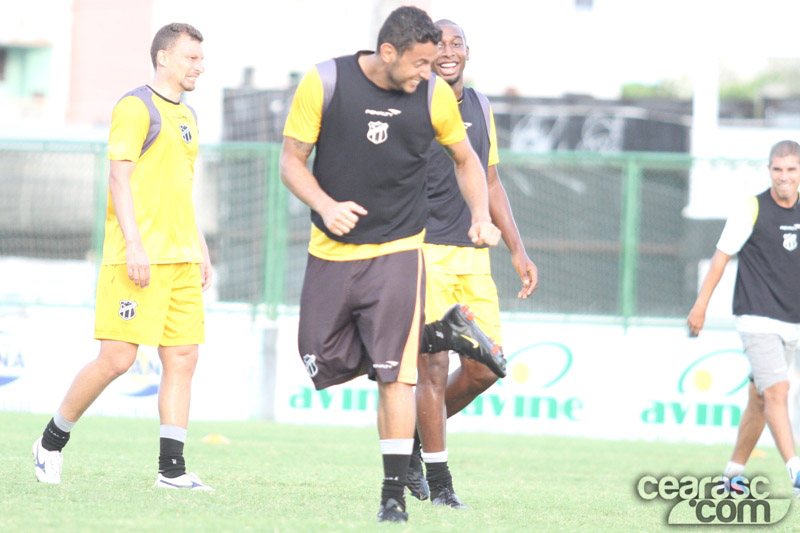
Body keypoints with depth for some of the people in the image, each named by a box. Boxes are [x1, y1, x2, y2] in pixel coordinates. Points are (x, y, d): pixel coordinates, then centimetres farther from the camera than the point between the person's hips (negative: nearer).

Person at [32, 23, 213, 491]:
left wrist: (201, 250, 21)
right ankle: (52, 443, 8)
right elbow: (120, 177, -13)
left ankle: (172, 469, 1)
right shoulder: (136, 107, -6)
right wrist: (133, 245, -20)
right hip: (138, 257, -8)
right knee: (117, 358, -9)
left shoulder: (186, 116, 19)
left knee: (182, 358, 1)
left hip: (181, 259, 8)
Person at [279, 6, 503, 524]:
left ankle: (395, 494, -5)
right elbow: (292, 159, -4)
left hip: (398, 250, -1)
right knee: (325, 364, 4)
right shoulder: (325, 83, -11)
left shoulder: (435, 95, -6)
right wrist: (326, 205, -22)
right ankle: (437, 334, 21)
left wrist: (482, 216, -3)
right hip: (332, 249, 1)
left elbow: (466, 159, 13)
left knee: (393, 374, -11)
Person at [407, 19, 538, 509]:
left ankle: (417, 434, 24)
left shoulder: (480, 108, 13)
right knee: (434, 366, -9)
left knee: (484, 369, 0)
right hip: (423, 250, -6)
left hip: (472, 253, 6)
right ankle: (439, 482, 0)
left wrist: (519, 251, 16)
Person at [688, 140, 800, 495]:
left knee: (760, 399, 11)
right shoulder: (751, 210, -7)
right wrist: (701, 305, -2)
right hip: (757, 319, -6)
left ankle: (734, 471, 24)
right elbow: (721, 257, -2)